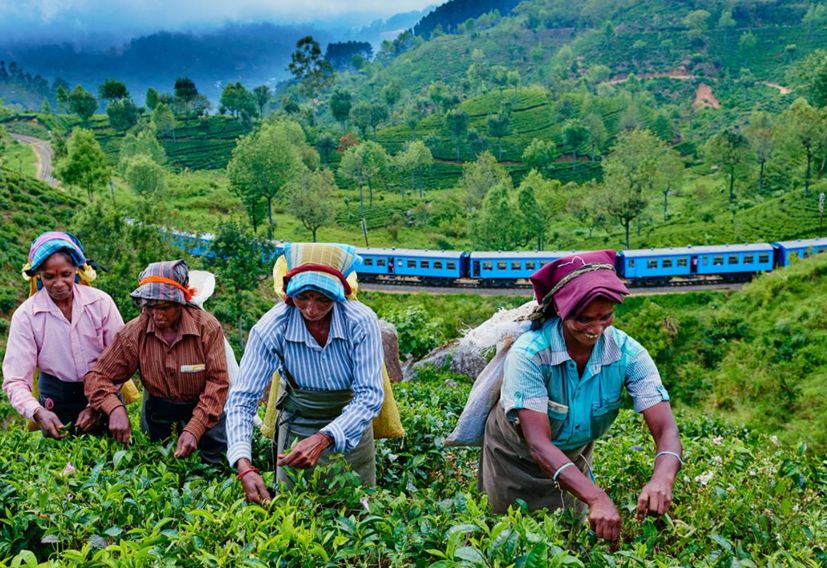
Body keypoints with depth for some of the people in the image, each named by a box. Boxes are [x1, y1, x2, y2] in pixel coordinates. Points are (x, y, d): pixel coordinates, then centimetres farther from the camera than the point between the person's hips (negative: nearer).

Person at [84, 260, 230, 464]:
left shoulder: (207, 327, -17)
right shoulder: (134, 332, -12)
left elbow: (217, 382, -19)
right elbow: (98, 376, -9)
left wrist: (194, 430, -30)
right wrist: (115, 409, -29)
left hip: (205, 416, -1)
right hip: (157, 417, 2)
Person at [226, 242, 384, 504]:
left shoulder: (362, 322, -25)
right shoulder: (271, 328, -24)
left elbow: (370, 395, -26)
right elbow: (241, 399, -22)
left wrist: (324, 438, -41)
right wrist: (244, 466, -37)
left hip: (351, 428, 0)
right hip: (296, 430, 0)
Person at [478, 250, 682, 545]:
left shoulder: (628, 354, -25)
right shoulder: (529, 354, -36)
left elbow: (666, 429, -31)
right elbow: (539, 444, -42)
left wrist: (662, 479, -55)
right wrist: (597, 498, -57)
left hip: (575, 457, 3)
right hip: (515, 457, -3)